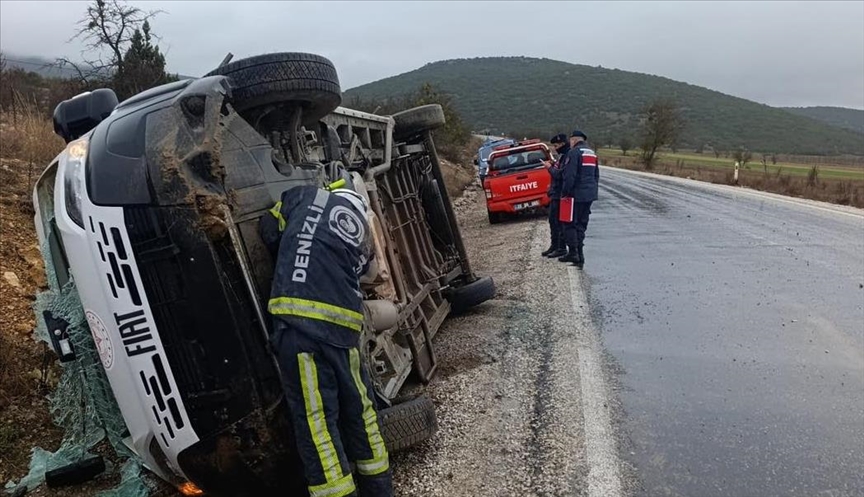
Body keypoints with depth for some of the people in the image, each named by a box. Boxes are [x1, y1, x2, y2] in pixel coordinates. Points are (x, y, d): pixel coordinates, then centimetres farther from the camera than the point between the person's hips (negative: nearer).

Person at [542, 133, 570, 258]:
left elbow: (559, 174, -24)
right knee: (553, 220, 17)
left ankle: (562, 248, 4)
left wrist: (550, 168, -11)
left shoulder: (567, 156, -18)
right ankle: (554, 245, 27)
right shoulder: (562, 156, 15)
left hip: (560, 195, -10)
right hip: (555, 194, 10)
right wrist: (552, 166, 8)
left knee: (560, 222, -4)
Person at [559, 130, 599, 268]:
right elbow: (596, 175, 21)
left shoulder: (574, 152, -11)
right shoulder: (592, 153, 17)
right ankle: (579, 255, 14)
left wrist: (565, 192, -12)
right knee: (581, 224, 12)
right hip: (589, 194, 8)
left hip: (576, 195, -8)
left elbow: (569, 175, -18)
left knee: (570, 223, 0)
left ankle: (573, 252, -2)